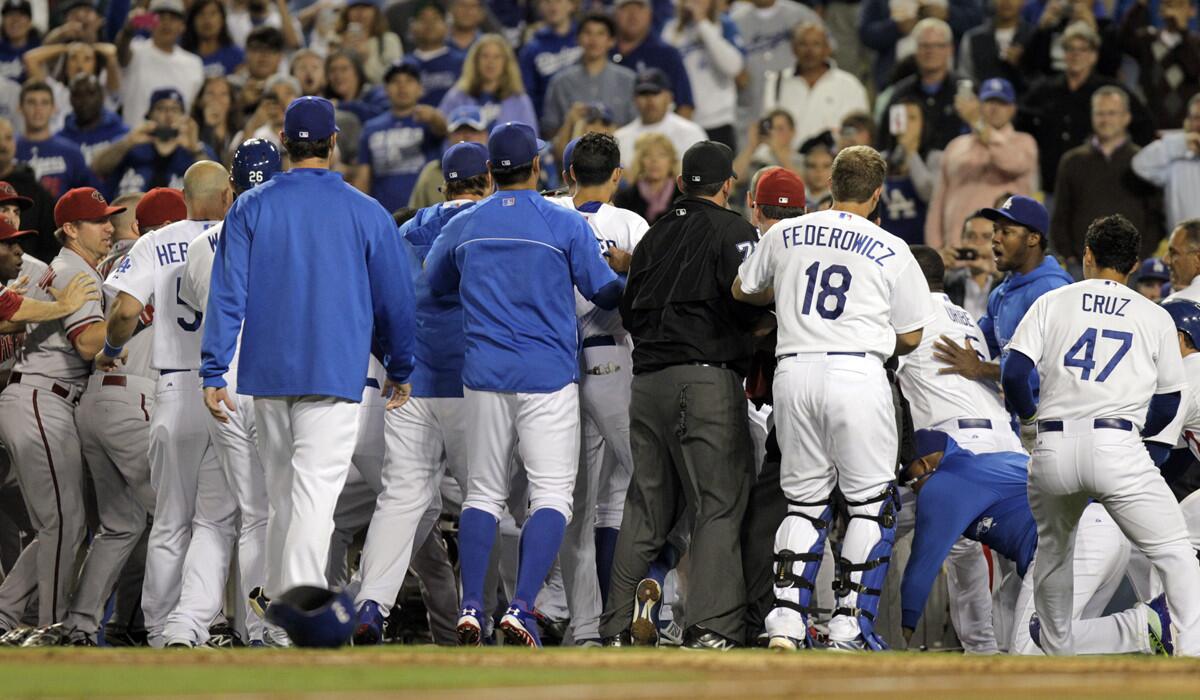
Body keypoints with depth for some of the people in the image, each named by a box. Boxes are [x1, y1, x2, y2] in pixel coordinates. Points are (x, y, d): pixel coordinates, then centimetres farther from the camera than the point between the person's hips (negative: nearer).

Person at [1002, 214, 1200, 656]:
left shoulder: (1051, 303, 14)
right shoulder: (1156, 317, 14)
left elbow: (1014, 374, 4)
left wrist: (1029, 416, 24)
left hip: (1053, 451, 2)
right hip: (1118, 447, -2)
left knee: (1052, 554, 25)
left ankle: (1058, 656, 30)